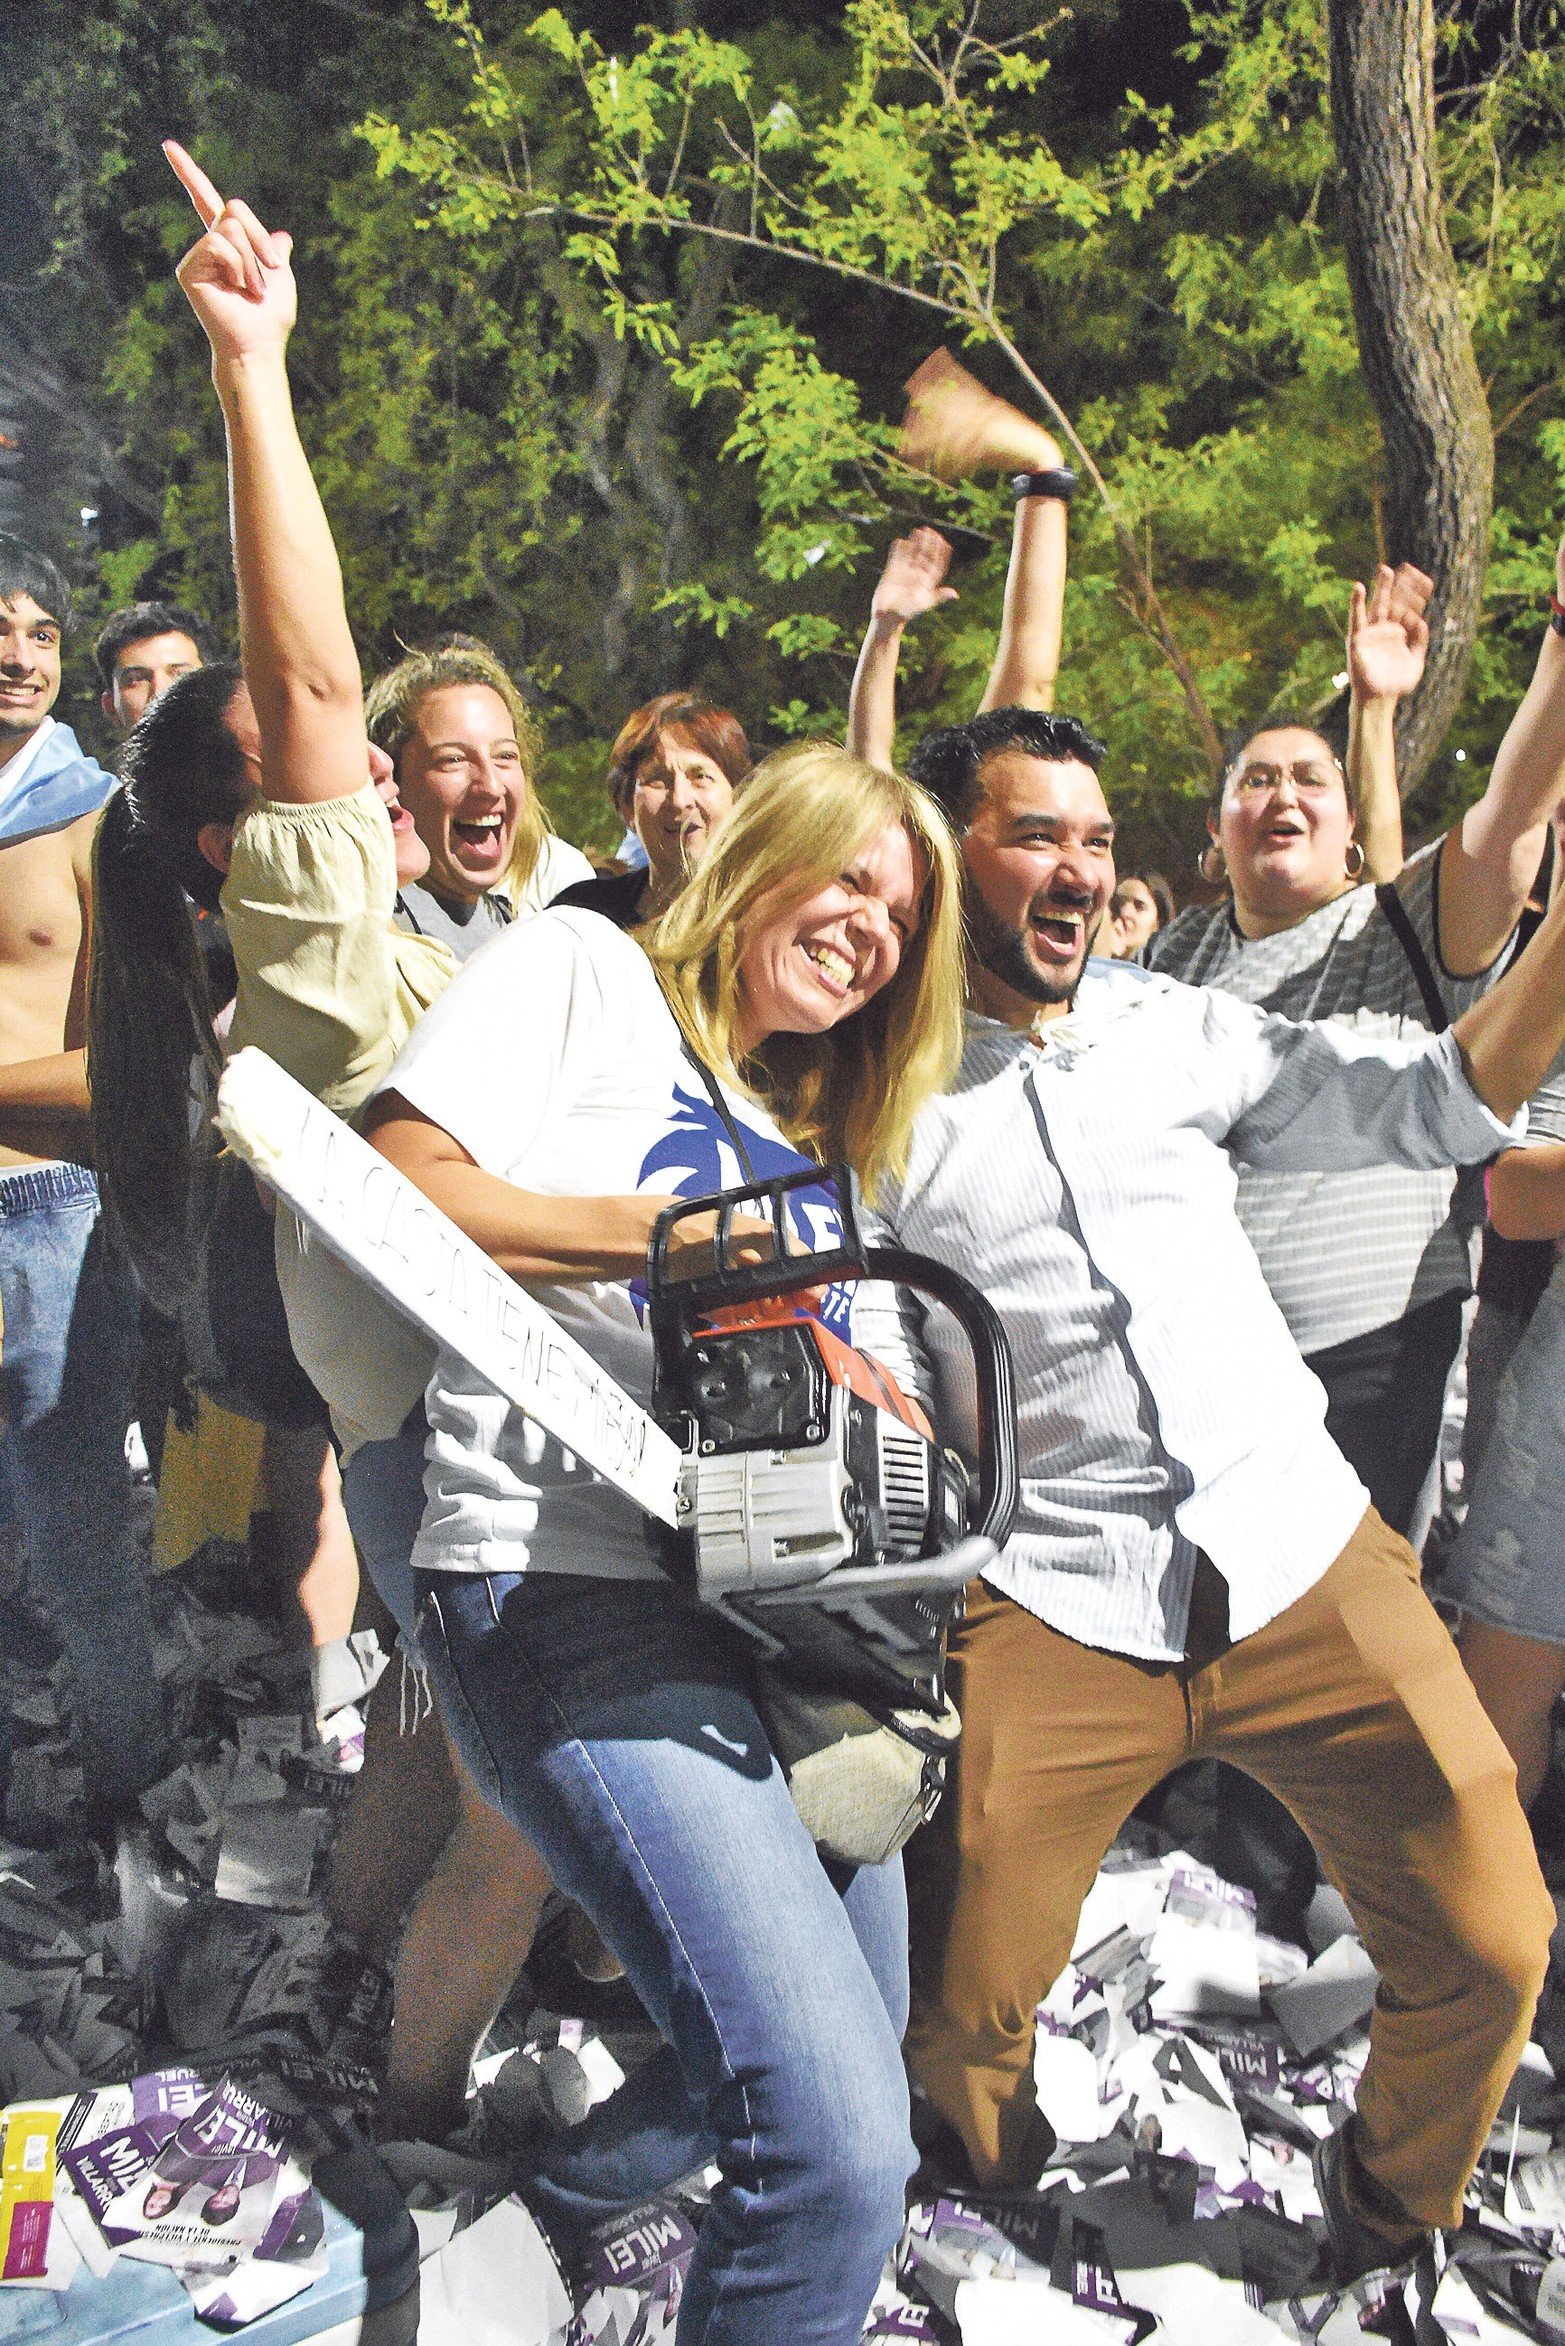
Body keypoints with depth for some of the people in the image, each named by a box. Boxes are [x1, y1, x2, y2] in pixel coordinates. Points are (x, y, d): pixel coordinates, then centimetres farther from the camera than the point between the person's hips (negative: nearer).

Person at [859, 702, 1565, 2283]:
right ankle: (998, 2193, 36)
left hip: (1306, 1559, 3)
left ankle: (1389, 2228, 34)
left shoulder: (1175, 1029, 9)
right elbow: (875, 1395, 0)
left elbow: (1438, 1103, 6)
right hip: (1050, 1603, -2)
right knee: (959, 2010, -1)